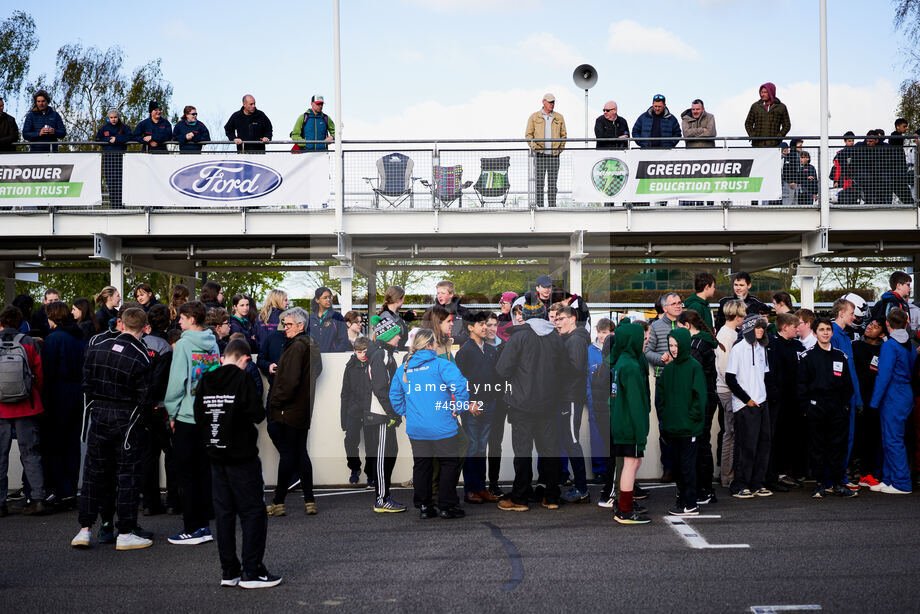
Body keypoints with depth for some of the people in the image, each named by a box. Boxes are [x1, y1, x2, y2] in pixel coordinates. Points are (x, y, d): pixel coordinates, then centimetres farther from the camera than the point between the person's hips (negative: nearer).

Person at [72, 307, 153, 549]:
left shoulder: (96, 349, 1)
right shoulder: (141, 358, -14)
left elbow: (86, 384, 6)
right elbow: (144, 398, -13)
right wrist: (143, 417, 5)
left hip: (99, 416, 5)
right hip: (127, 420, -4)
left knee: (94, 472, 13)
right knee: (128, 474, 4)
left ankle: (84, 529, 14)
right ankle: (125, 534, 7)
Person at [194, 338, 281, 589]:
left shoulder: (206, 380, 5)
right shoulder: (242, 378, -14)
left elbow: (198, 415, 9)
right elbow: (257, 415, -15)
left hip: (216, 457, 6)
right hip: (242, 456, -6)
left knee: (224, 513, 11)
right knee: (253, 512, 1)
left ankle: (229, 571, 16)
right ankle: (252, 572, 1)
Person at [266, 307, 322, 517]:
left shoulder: (297, 346, -16)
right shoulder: (311, 344, 13)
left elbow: (290, 381, -23)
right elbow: (317, 372, 21)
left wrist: (275, 402, -13)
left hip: (288, 412, -9)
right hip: (303, 410, 9)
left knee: (287, 454, -3)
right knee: (301, 453, 12)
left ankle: (278, 503, 4)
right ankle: (309, 501, 13)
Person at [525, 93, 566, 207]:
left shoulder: (559, 118, 11)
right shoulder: (534, 117, 6)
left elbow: (563, 134, 15)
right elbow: (528, 134, 5)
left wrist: (560, 148, 4)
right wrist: (535, 146, -7)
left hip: (554, 154, 2)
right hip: (540, 154, -2)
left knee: (552, 183, 3)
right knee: (539, 182, -4)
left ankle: (552, 205, 6)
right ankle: (539, 205, -1)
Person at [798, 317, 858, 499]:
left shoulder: (840, 356, 10)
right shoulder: (808, 356, 1)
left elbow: (847, 384, 14)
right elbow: (801, 384, 0)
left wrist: (845, 405, 5)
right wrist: (805, 407, -5)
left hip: (837, 408, 2)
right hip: (815, 407, -2)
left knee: (837, 446, 5)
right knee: (817, 446, 1)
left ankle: (838, 484, 11)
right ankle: (819, 483, 8)